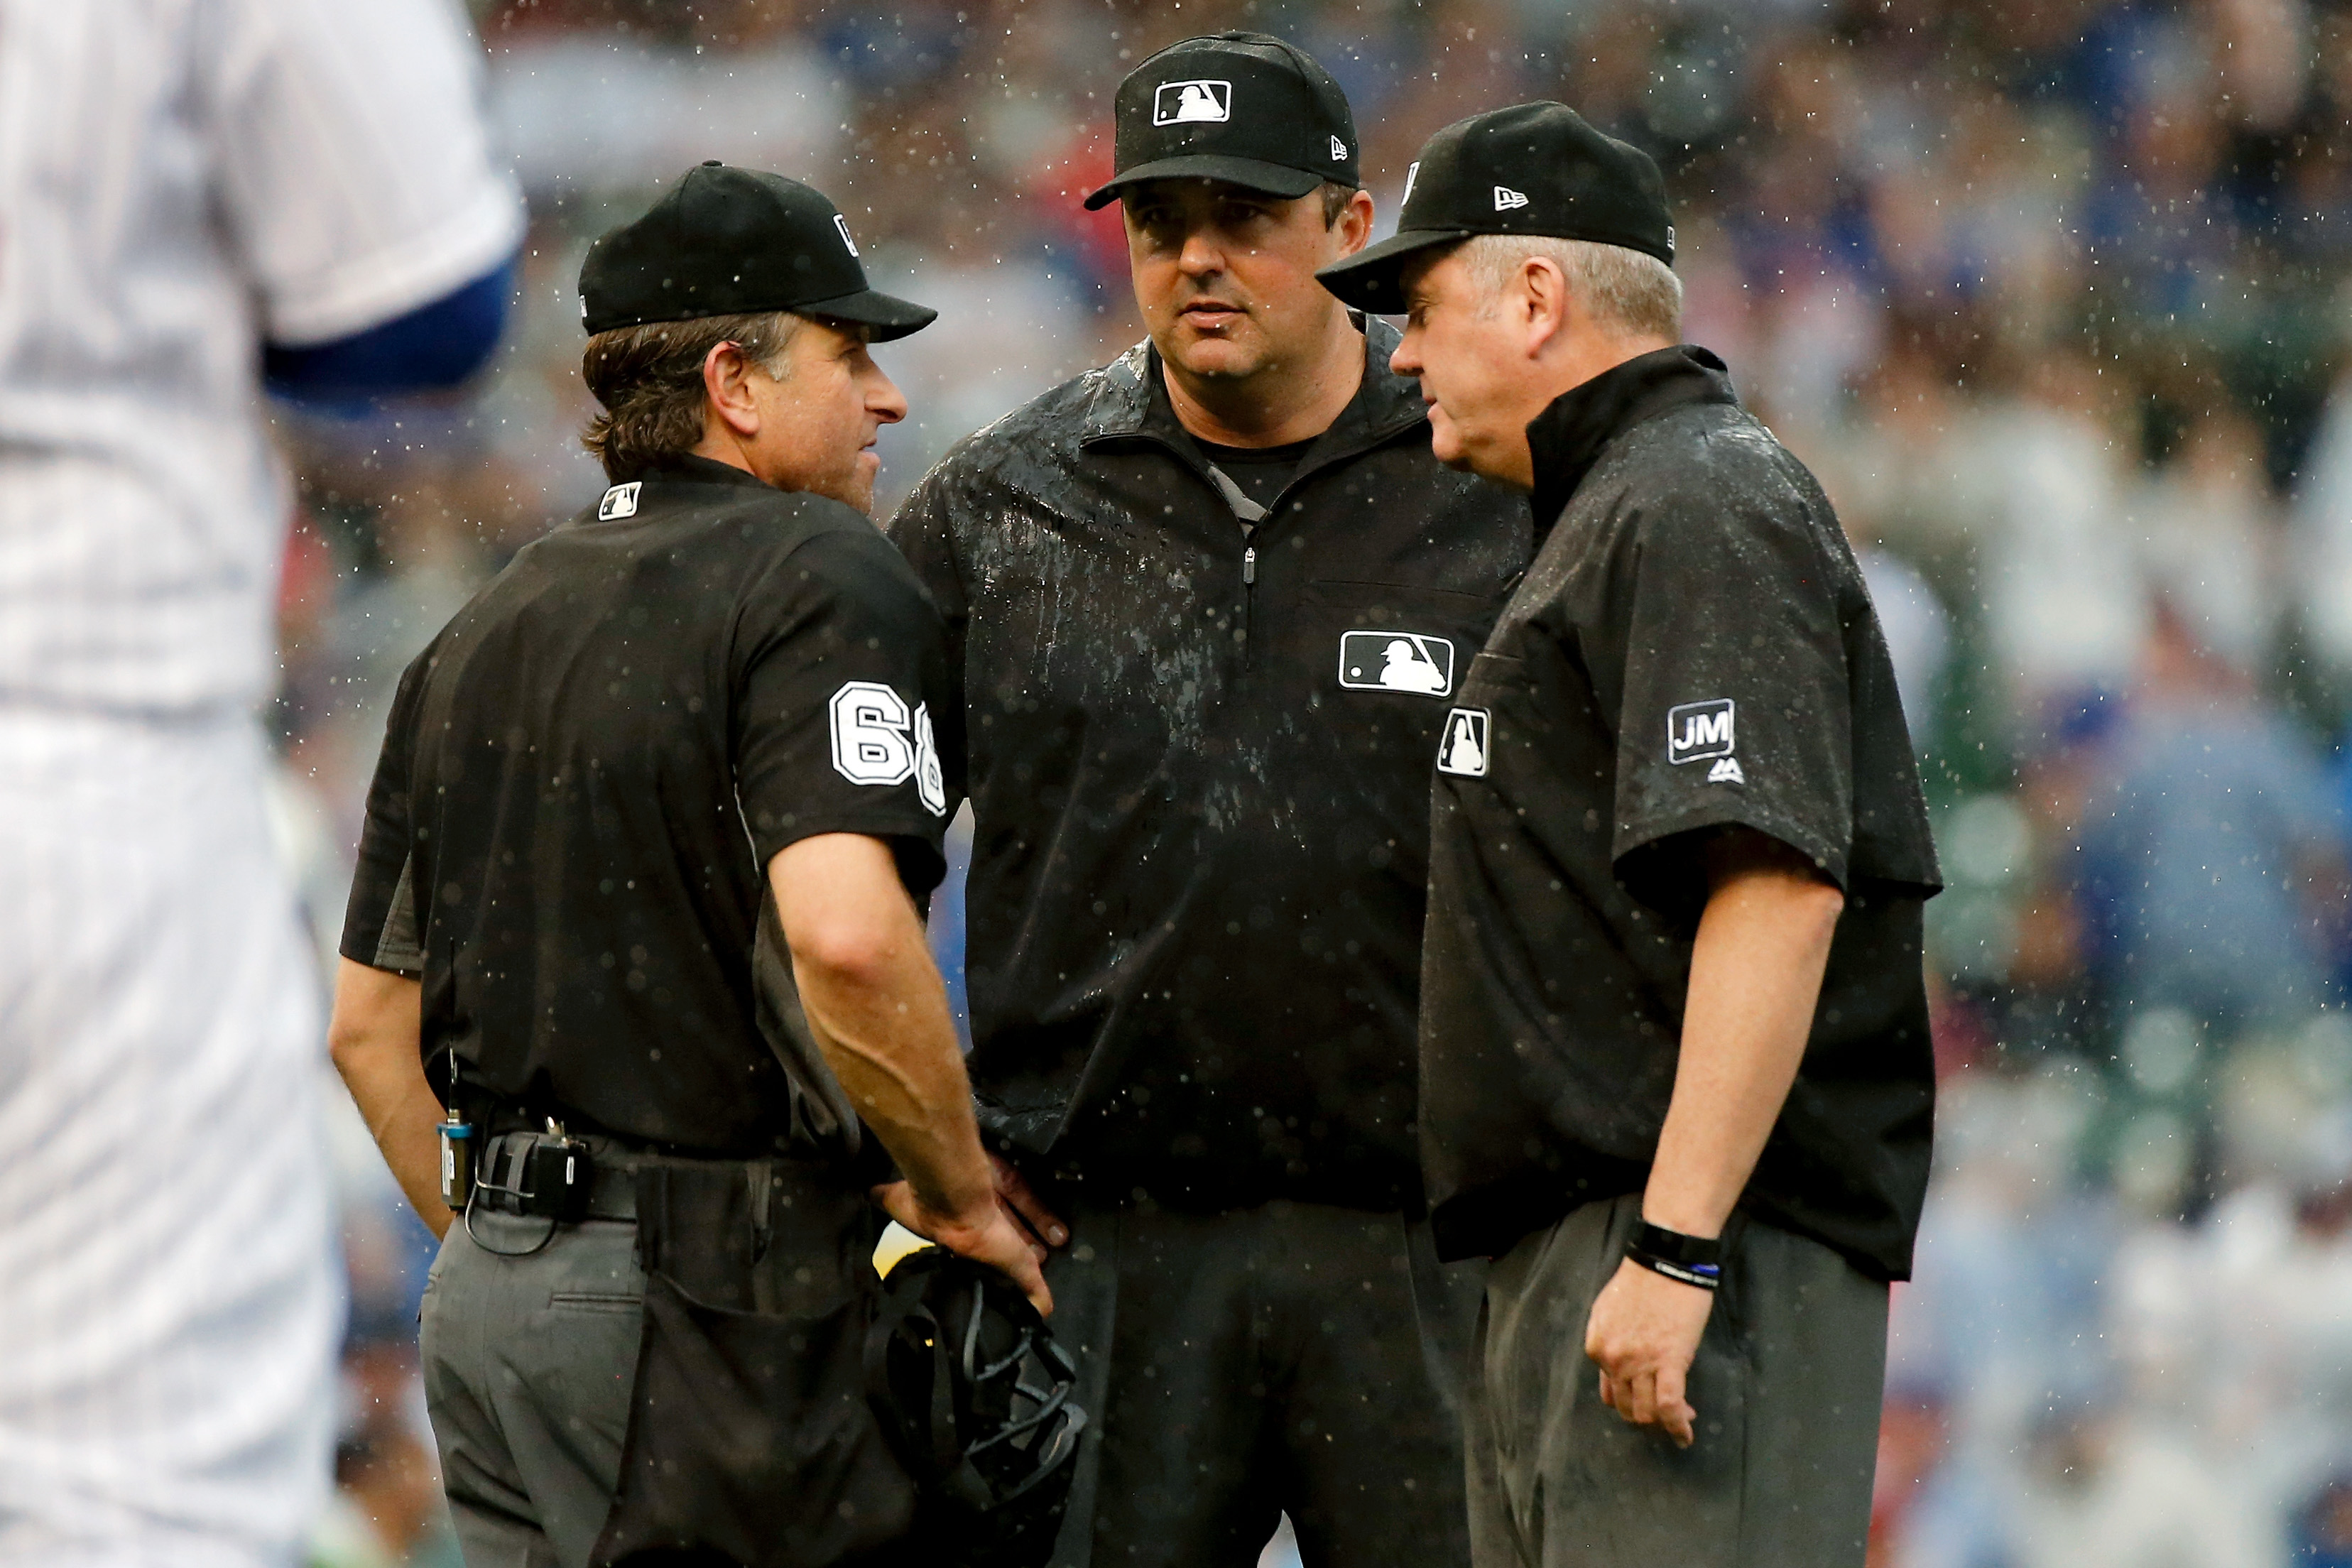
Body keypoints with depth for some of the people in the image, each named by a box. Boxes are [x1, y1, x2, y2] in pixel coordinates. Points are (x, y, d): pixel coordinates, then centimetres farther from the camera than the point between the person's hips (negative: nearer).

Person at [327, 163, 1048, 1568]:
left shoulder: (485, 627, 16)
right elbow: (843, 928, -26)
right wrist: (960, 1192, -14)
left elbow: (368, 1019, 18)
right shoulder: (823, 579, -10)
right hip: (704, 1295, -8)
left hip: (484, 1295, 8)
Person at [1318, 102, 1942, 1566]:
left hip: (1699, 1238, -11)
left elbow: (1779, 894, -21)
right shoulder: (1619, 515, 24)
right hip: (1571, 1260, 11)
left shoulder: (1694, 511, -10)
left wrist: (1676, 1251, -26)